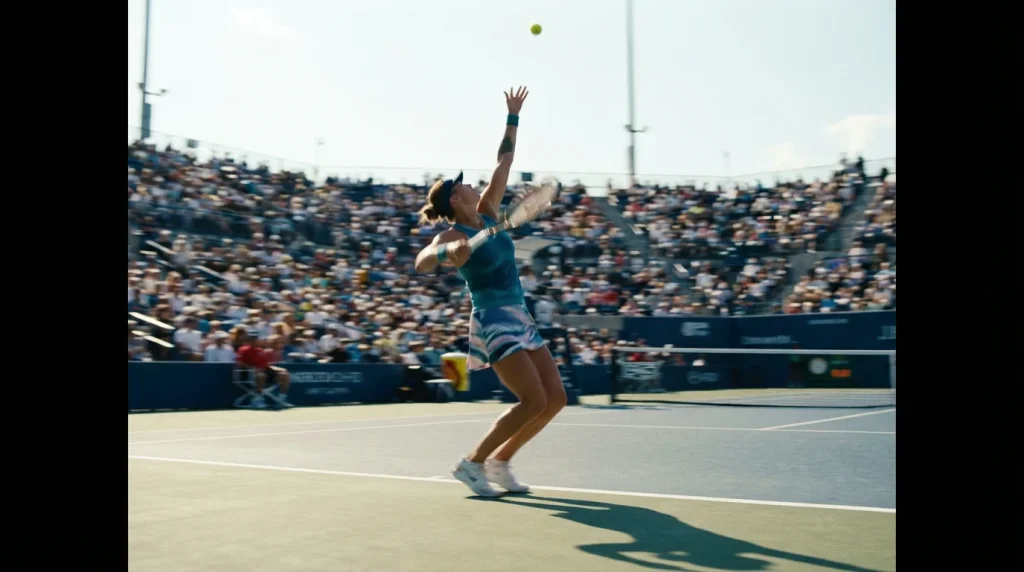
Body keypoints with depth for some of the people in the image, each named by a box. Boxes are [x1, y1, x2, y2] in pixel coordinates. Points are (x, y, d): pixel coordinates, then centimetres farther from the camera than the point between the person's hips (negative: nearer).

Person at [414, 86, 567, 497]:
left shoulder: (488, 214, 10)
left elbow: (504, 162, 17)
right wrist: (447, 252, -50)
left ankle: (499, 462, 13)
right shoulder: (454, 235, -11)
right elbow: (421, 263, -31)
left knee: (555, 397, 3)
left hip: (520, 317, 8)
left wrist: (513, 117, 17)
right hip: (494, 320, -8)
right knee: (534, 401, -15)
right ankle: (472, 462, -2)